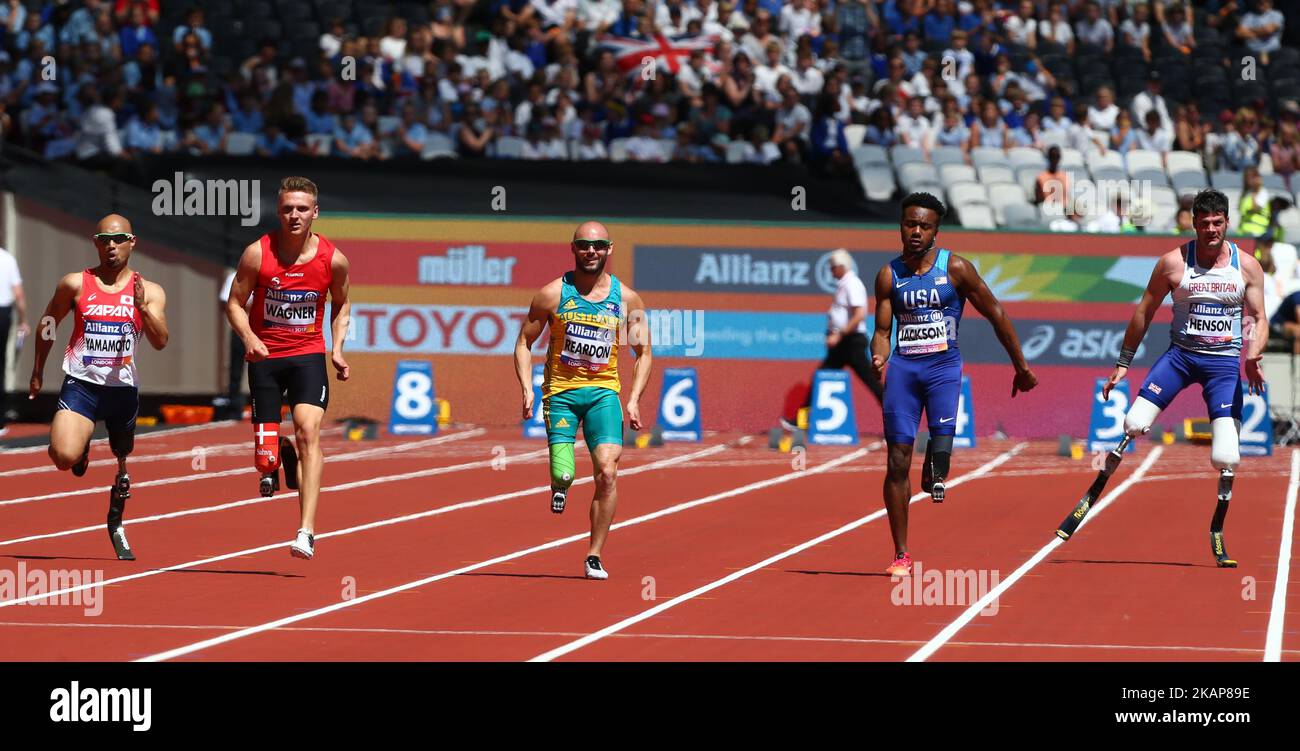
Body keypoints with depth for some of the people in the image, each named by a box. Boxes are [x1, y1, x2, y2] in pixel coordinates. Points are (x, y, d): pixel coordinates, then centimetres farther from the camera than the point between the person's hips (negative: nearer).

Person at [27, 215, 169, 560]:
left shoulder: (150, 292, 1)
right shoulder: (75, 284, 0)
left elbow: (160, 342, -9)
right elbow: (48, 325, 13)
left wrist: (142, 307, -24)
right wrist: (37, 372, 16)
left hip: (123, 387, 2)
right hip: (81, 384, -2)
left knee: (124, 465, 13)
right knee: (63, 456, -23)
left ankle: (116, 524, 38)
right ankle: (83, 448, 14)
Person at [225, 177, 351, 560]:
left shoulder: (333, 259, -6)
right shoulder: (257, 254, -10)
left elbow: (341, 305, 13)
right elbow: (235, 303, -1)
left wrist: (337, 349, 1)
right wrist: (248, 337, -20)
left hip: (308, 354, 0)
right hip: (265, 356, 0)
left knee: (309, 431, -20)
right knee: (264, 454, 1)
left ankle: (306, 532, -24)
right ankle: (279, 452, 43)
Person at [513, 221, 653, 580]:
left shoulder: (626, 299, 2)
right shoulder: (552, 294, -3)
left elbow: (643, 352, 10)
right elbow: (524, 343, 5)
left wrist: (634, 398, -2)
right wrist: (527, 389, -8)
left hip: (604, 392, 1)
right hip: (561, 391, -1)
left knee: (607, 472, -14)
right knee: (563, 474, -12)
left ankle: (594, 556, -2)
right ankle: (560, 485, 29)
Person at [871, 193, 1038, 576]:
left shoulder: (955, 268, 0)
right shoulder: (889, 275, 7)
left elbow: (996, 315, 6)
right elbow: (882, 331, 11)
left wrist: (1021, 367, 9)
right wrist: (879, 358, -12)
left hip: (943, 364, -2)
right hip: (903, 366, 2)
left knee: (943, 434, -29)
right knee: (898, 458, -4)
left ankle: (936, 474, 8)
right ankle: (901, 555, 2)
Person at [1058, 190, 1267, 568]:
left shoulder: (1248, 266, -1)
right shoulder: (1173, 262, -2)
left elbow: (1257, 319, 3)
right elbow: (1144, 312, 6)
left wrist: (1253, 354, -17)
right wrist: (1123, 362, 7)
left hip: (1225, 362, 0)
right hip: (1180, 353, 0)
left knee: (1227, 457, -10)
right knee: (1133, 425, -14)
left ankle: (1217, 533, 8)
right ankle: (1091, 498, 2)